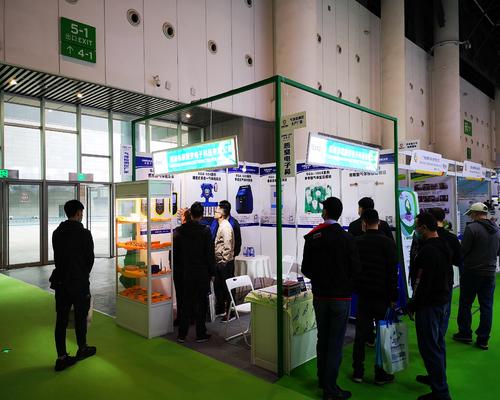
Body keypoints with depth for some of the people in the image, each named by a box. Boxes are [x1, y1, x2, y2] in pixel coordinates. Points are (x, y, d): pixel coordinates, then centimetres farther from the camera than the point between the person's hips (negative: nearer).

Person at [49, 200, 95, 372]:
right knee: (80, 316, 11)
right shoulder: (84, 234, -13)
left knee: (61, 319, 8)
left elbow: (57, 257, 7)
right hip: (78, 282, -5)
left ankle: (62, 357, 12)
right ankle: (82, 349, 28)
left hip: (60, 281, 5)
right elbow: (90, 258, -7)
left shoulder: (57, 233, 4)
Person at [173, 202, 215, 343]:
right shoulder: (205, 230, -13)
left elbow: (176, 251, 3)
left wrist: (178, 268, 15)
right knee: (201, 302, 8)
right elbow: (210, 253, -10)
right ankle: (200, 334, 17)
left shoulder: (180, 230, -3)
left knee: (186, 302, 12)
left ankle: (182, 335, 19)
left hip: (186, 272, 3)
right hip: (202, 272, -3)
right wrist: (212, 272, -1)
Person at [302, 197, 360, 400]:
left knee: (322, 338, 18)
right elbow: (355, 268, -11)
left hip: (320, 295, 3)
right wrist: (345, 283, 9)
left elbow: (306, 268, -2)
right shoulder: (347, 238, -14)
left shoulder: (312, 237, -5)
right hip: (341, 296, -3)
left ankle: (322, 378, 32)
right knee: (336, 341, 5)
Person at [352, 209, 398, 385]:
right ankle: (381, 374, 16)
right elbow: (392, 272, -9)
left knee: (361, 334, 10)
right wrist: (393, 297, -2)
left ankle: (357, 372, 16)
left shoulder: (357, 242, 0)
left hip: (362, 294, 3)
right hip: (382, 296, -2)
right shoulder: (387, 243, -8)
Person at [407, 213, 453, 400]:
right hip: (444, 302, 10)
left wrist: (412, 305, -13)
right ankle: (437, 377, 37)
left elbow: (422, 282, -23)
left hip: (429, 305, -10)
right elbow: (449, 276, 17)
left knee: (429, 347, -2)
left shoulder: (427, 250, -22)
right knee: (438, 343, 22)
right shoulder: (445, 247, 9)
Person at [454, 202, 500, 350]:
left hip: (472, 272, -6)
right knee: (486, 306, 10)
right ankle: (483, 339, 15)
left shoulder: (471, 228, -16)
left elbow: (463, 250, -16)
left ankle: (465, 334, 19)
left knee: (465, 304, 9)